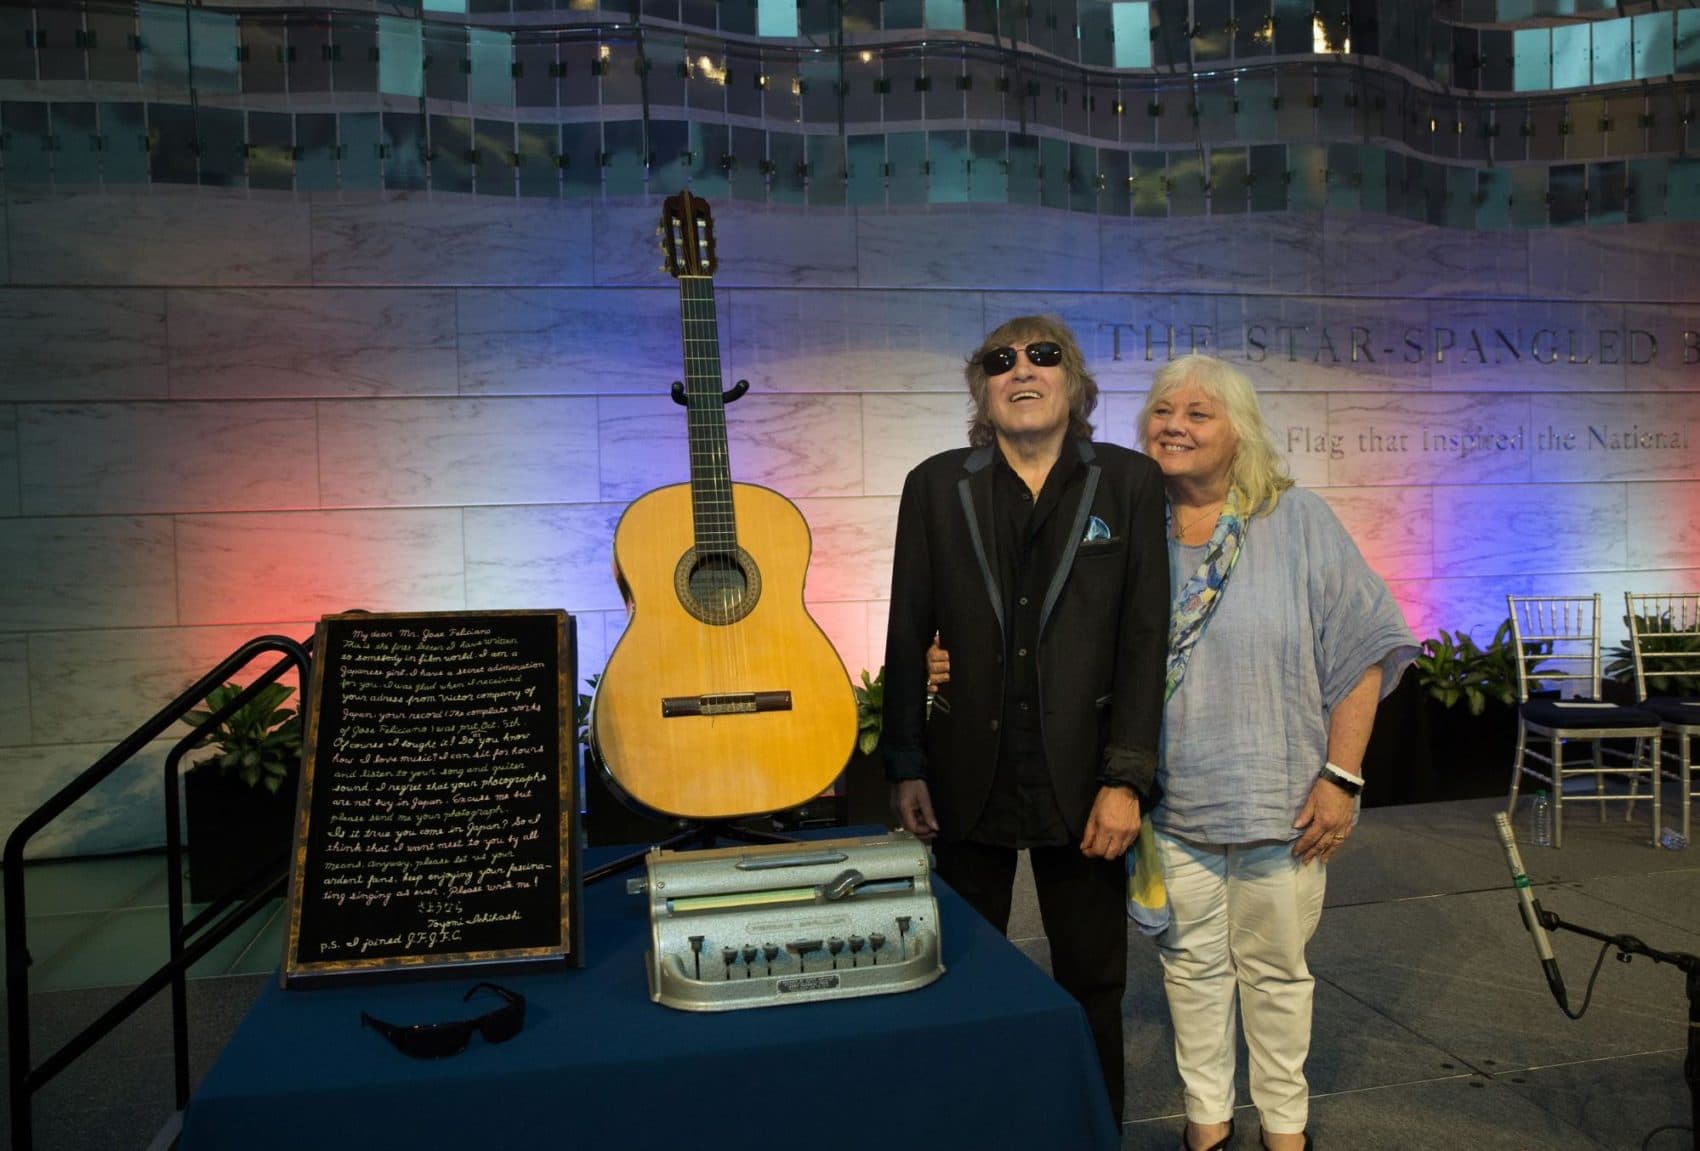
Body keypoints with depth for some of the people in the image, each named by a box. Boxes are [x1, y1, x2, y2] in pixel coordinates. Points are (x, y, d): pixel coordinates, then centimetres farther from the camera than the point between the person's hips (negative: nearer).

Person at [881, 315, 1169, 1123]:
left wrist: (1126, 779, -9)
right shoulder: (936, 485, 3)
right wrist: (906, 767, -2)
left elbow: (1145, 637, -3)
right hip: (969, 779, 1)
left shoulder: (1127, 481, 1)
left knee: (1092, 981, 11)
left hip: (1080, 778, 0)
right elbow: (908, 635, 3)